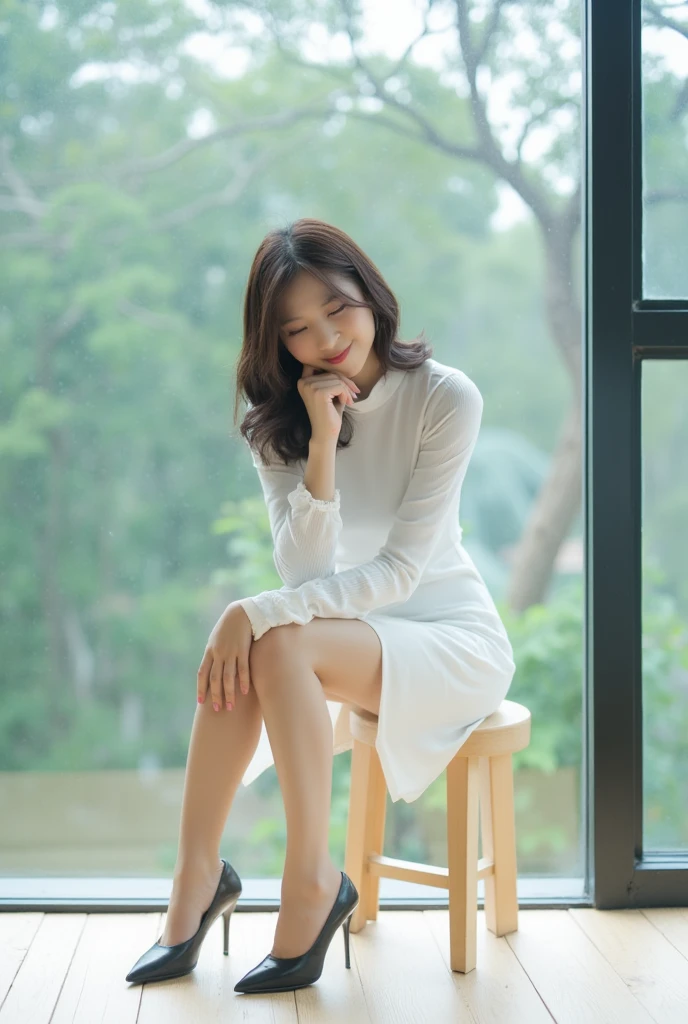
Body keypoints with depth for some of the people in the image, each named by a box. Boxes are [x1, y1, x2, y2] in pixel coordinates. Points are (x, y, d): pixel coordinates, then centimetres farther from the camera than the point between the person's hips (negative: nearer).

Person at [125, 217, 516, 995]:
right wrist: (322, 443, -23)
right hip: (351, 642, 4)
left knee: (280, 644, -32)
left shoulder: (445, 398, -13)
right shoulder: (278, 421, 0)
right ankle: (198, 875, -18)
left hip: (455, 641, -4)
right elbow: (306, 572, -12)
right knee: (237, 653, -29)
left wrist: (260, 612, -30)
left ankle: (312, 880, -20)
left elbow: (401, 567, -21)